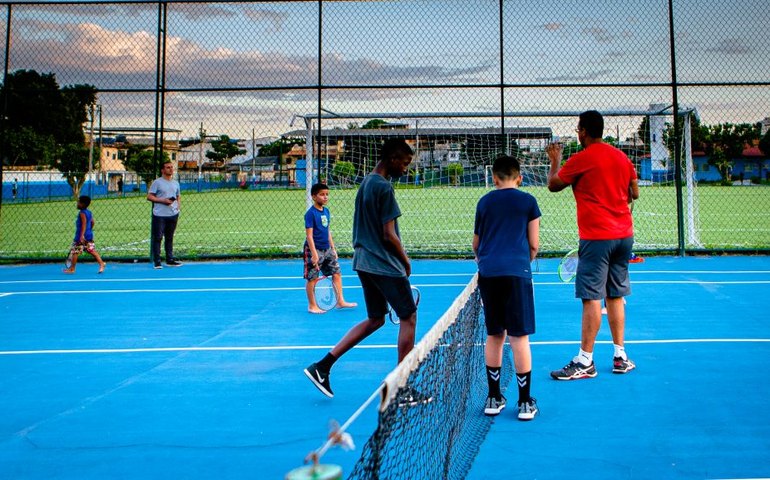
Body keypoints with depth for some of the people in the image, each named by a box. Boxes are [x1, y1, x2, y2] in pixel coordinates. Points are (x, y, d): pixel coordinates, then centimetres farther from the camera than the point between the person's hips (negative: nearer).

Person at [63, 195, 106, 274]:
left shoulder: (82, 213, -15)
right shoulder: (89, 212, 10)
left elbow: (84, 224, -23)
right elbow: (92, 223, 17)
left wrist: (82, 235, -28)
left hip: (80, 236, -9)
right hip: (89, 235, 9)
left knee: (75, 252, 2)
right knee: (92, 250, 9)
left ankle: (72, 268, 9)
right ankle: (101, 263, -1)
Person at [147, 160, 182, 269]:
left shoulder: (175, 183, 14)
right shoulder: (157, 182, -4)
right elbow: (149, 196, -7)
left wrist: (177, 205, 5)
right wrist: (163, 200, -17)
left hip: (173, 214, 6)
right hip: (159, 215, -5)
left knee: (169, 238, 12)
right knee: (158, 238, -3)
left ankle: (170, 260, 19)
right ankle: (157, 261, 2)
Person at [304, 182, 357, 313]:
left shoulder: (326, 211, 9)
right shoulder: (310, 213, -14)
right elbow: (309, 235, -17)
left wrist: (333, 248, 16)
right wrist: (314, 254, -21)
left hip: (327, 249, 8)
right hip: (314, 250, -8)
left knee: (336, 273, 8)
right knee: (312, 278, 1)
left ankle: (340, 301, 17)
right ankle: (312, 306, 12)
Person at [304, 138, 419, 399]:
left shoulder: (365, 183, 13)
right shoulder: (384, 187, -17)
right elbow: (389, 235, -18)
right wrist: (406, 261, -3)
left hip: (364, 262, 9)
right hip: (385, 265, -9)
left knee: (375, 320, 17)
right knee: (408, 317, 3)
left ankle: (322, 366, 13)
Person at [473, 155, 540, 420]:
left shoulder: (484, 202, 13)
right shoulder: (528, 201, 5)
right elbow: (533, 245, 5)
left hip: (488, 273, 3)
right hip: (516, 272, -3)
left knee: (494, 336, 12)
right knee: (519, 337, 1)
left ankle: (494, 398, 18)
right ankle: (525, 403, 7)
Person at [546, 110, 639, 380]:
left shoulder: (581, 159, -9)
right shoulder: (622, 157, 10)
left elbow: (553, 185, 2)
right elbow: (635, 193, 16)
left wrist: (555, 161, 18)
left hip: (596, 237, -7)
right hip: (623, 234, 7)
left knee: (592, 298, -5)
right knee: (615, 296, 13)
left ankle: (585, 362, -2)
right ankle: (621, 357, 18)